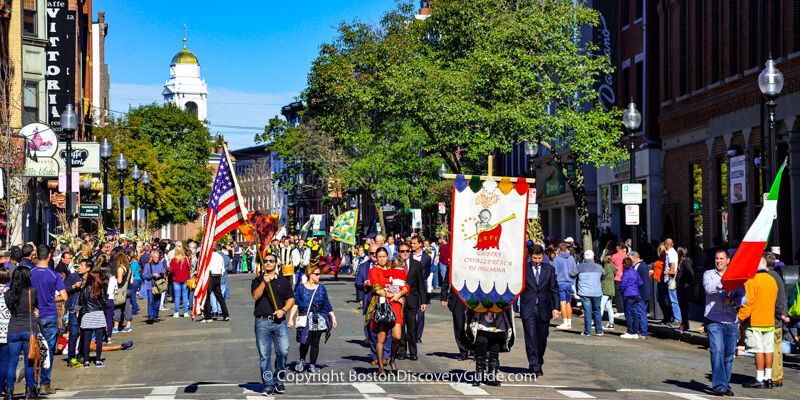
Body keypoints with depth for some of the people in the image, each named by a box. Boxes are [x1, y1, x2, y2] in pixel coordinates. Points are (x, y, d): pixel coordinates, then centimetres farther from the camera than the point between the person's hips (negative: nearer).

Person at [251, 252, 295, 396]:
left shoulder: (283, 281, 14)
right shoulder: (257, 281, 10)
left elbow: (291, 299, 12)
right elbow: (256, 296, -6)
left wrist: (284, 310, -5)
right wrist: (263, 283, -19)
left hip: (279, 321, 1)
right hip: (262, 322, -1)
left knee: (283, 351, -9)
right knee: (264, 355, -3)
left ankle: (278, 379, 11)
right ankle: (268, 385, 2)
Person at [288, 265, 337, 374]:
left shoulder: (321, 288, 10)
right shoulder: (301, 288, 4)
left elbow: (327, 305, 15)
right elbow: (295, 304, 4)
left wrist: (333, 317, 13)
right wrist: (291, 319, -2)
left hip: (318, 320, 2)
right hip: (305, 319, -2)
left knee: (315, 343, 1)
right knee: (305, 342, -11)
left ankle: (312, 365, 13)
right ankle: (302, 360, 17)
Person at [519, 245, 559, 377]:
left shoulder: (549, 269, 7)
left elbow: (554, 289, 9)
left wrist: (555, 307, 2)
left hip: (544, 309, 2)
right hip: (528, 309, -2)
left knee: (542, 338, 8)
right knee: (531, 338, -9)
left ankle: (539, 364, 26)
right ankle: (534, 367, -9)